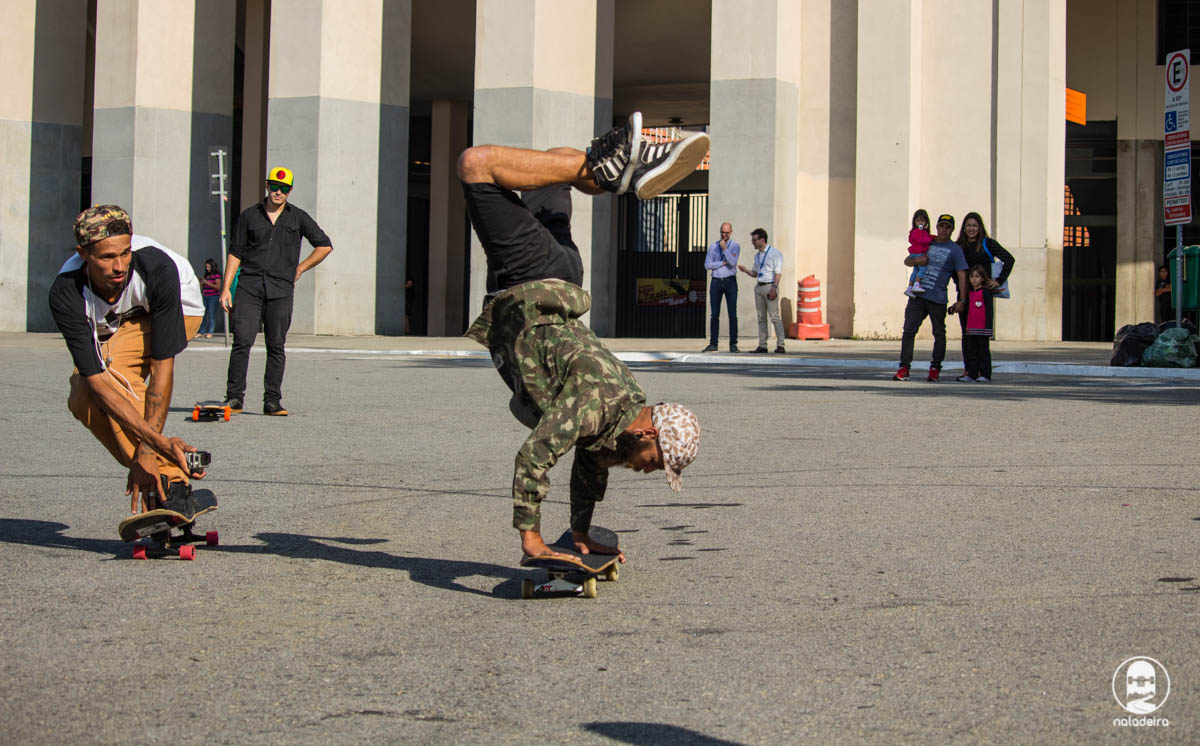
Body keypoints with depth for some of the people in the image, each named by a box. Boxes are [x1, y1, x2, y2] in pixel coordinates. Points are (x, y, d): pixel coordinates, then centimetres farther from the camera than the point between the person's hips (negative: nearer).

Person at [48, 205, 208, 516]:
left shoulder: (158, 269, -38)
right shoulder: (65, 295, -33)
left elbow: (162, 365, -35)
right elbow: (96, 380, -38)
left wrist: (148, 449, -40)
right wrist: (159, 442, -49)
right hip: (113, 328, 4)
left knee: (109, 367, -31)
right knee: (84, 399, -19)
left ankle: (172, 486, -31)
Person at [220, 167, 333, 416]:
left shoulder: (298, 218, 10)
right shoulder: (249, 216, 10)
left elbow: (324, 246, 15)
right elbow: (235, 253, 9)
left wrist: (300, 269, 8)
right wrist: (226, 288, 1)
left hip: (281, 290, 1)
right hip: (249, 286, 0)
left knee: (276, 346, 1)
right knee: (242, 341, -10)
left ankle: (272, 401, 4)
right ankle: (234, 398, -5)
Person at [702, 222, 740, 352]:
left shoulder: (735, 246, -1)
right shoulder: (713, 246, 6)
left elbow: (732, 262, -17)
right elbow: (707, 265, -3)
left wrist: (724, 248, -24)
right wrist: (723, 263, -11)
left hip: (730, 282, -2)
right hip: (716, 282, 2)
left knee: (732, 314, -6)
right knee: (715, 315, 0)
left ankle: (733, 345, -3)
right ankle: (713, 344, 2)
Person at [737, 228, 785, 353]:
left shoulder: (775, 253, -4)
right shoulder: (757, 256, 18)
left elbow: (778, 272, -11)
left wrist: (774, 288, -21)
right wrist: (745, 270, 4)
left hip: (770, 286, -7)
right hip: (759, 287, 7)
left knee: (774, 317, -11)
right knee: (761, 318, 6)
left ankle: (780, 345, -12)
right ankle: (762, 345, 7)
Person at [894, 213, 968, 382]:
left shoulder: (955, 250, 5)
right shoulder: (927, 244, 17)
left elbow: (962, 275, -1)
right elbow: (907, 261, 23)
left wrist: (962, 300, -10)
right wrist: (916, 260, -1)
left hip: (938, 299, -3)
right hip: (918, 296, 3)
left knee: (939, 334, 5)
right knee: (909, 330, -6)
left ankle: (935, 368, 15)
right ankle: (904, 368, -7)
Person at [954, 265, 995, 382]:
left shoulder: (985, 292, -6)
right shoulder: (969, 293, 14)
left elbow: (989, 311, -9)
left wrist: (988, 328, -14)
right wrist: (965, 327, 19)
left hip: (982, 328, -7)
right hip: (971, 329, 7)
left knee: (984, 351, -2)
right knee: (972, 352, 7)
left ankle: (985, 374, -1)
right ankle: (971, 374, 9)